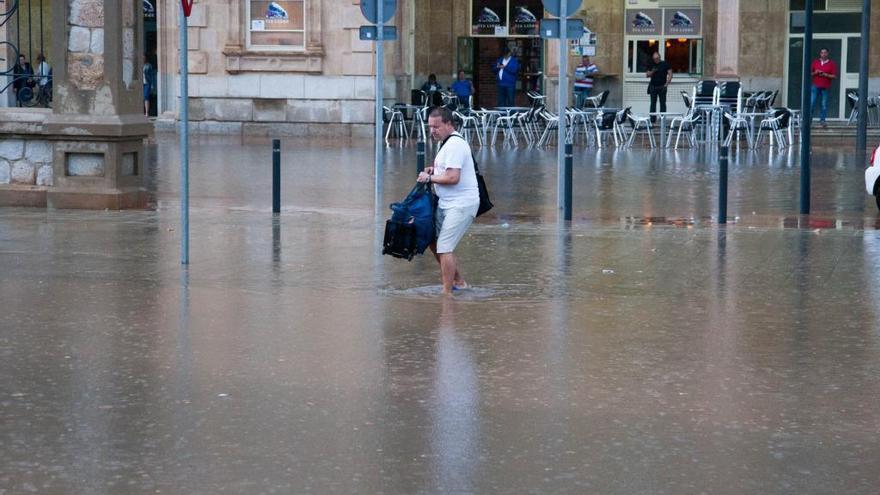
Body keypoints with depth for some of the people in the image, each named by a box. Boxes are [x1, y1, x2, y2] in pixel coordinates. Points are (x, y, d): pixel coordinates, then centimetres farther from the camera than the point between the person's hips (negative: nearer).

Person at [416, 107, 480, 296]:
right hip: (447, 203, 11)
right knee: (435, 243, 14)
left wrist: (429, 178, -12)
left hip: (461, 204, -11)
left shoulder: (455, 145, -18)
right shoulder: (449, 142, 15)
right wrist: (435, 169, 10)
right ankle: (459, 281, 25)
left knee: (444, 248, -11)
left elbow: (453, 178, -25)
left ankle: (447, 293, -6)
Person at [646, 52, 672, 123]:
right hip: (653, 87, 3)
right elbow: (648, 75, 13)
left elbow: (670, 74, 0)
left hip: (662, 87, -3)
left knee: (662, 103, -2)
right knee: (653, 103, 4)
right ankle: (652, 118, 6)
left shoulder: (665, 64, 1)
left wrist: (667, 83, -9)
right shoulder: (652, 65, 12)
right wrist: (652, 72, -8)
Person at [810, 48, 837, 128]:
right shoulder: (815, 62, 12)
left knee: (824, 104, -1)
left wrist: (825, 75, -13)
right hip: (815, 86, 1)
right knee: (811, 103, -5)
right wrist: (815, 73, -7)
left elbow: (834, 76, 0)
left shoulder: (832, 63, 4)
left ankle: (822, 120, 5)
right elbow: (810, 73, 15)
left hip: (825, 87, -1)